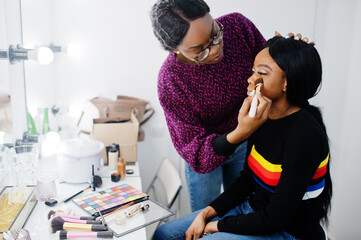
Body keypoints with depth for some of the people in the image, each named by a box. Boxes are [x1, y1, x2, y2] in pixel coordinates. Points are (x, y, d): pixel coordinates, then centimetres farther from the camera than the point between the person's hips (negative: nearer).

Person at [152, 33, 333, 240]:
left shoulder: (305, 136, -26)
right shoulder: (263, 118, -2)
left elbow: (277, 217, -23)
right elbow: (248, 179, 6)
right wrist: (207, 213, -2)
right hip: (254, 209, 7)